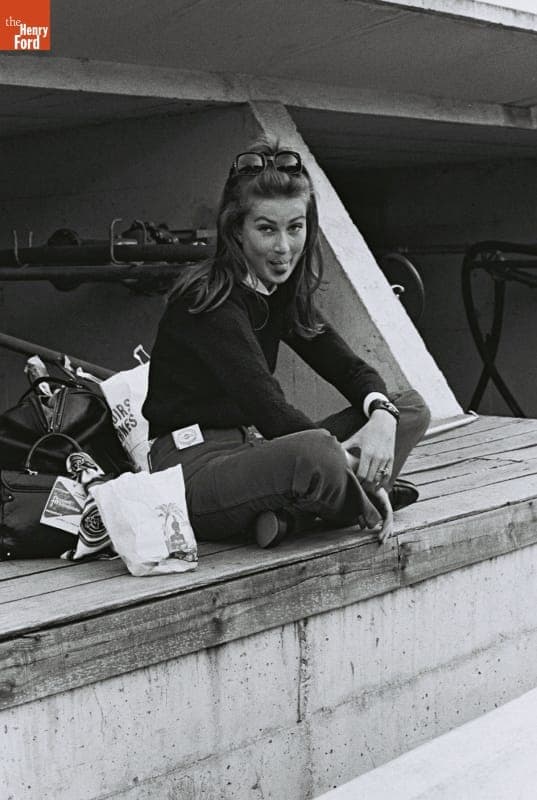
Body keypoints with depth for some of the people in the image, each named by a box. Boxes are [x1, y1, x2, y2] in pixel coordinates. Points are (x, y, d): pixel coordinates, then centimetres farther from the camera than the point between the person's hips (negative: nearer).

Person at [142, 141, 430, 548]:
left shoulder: (285, 293, 9)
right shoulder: (210, 302, -17)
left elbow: (349, 366, 6)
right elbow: (268, 409, -24)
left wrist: (381, 414, -15)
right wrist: (345, 461, -24)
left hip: (254, 448, 10)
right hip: (193, 465, -10)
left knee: (411, 408, 2)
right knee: (313, 452, -41)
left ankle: (289, 512, -18)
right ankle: (362, 507, -8)